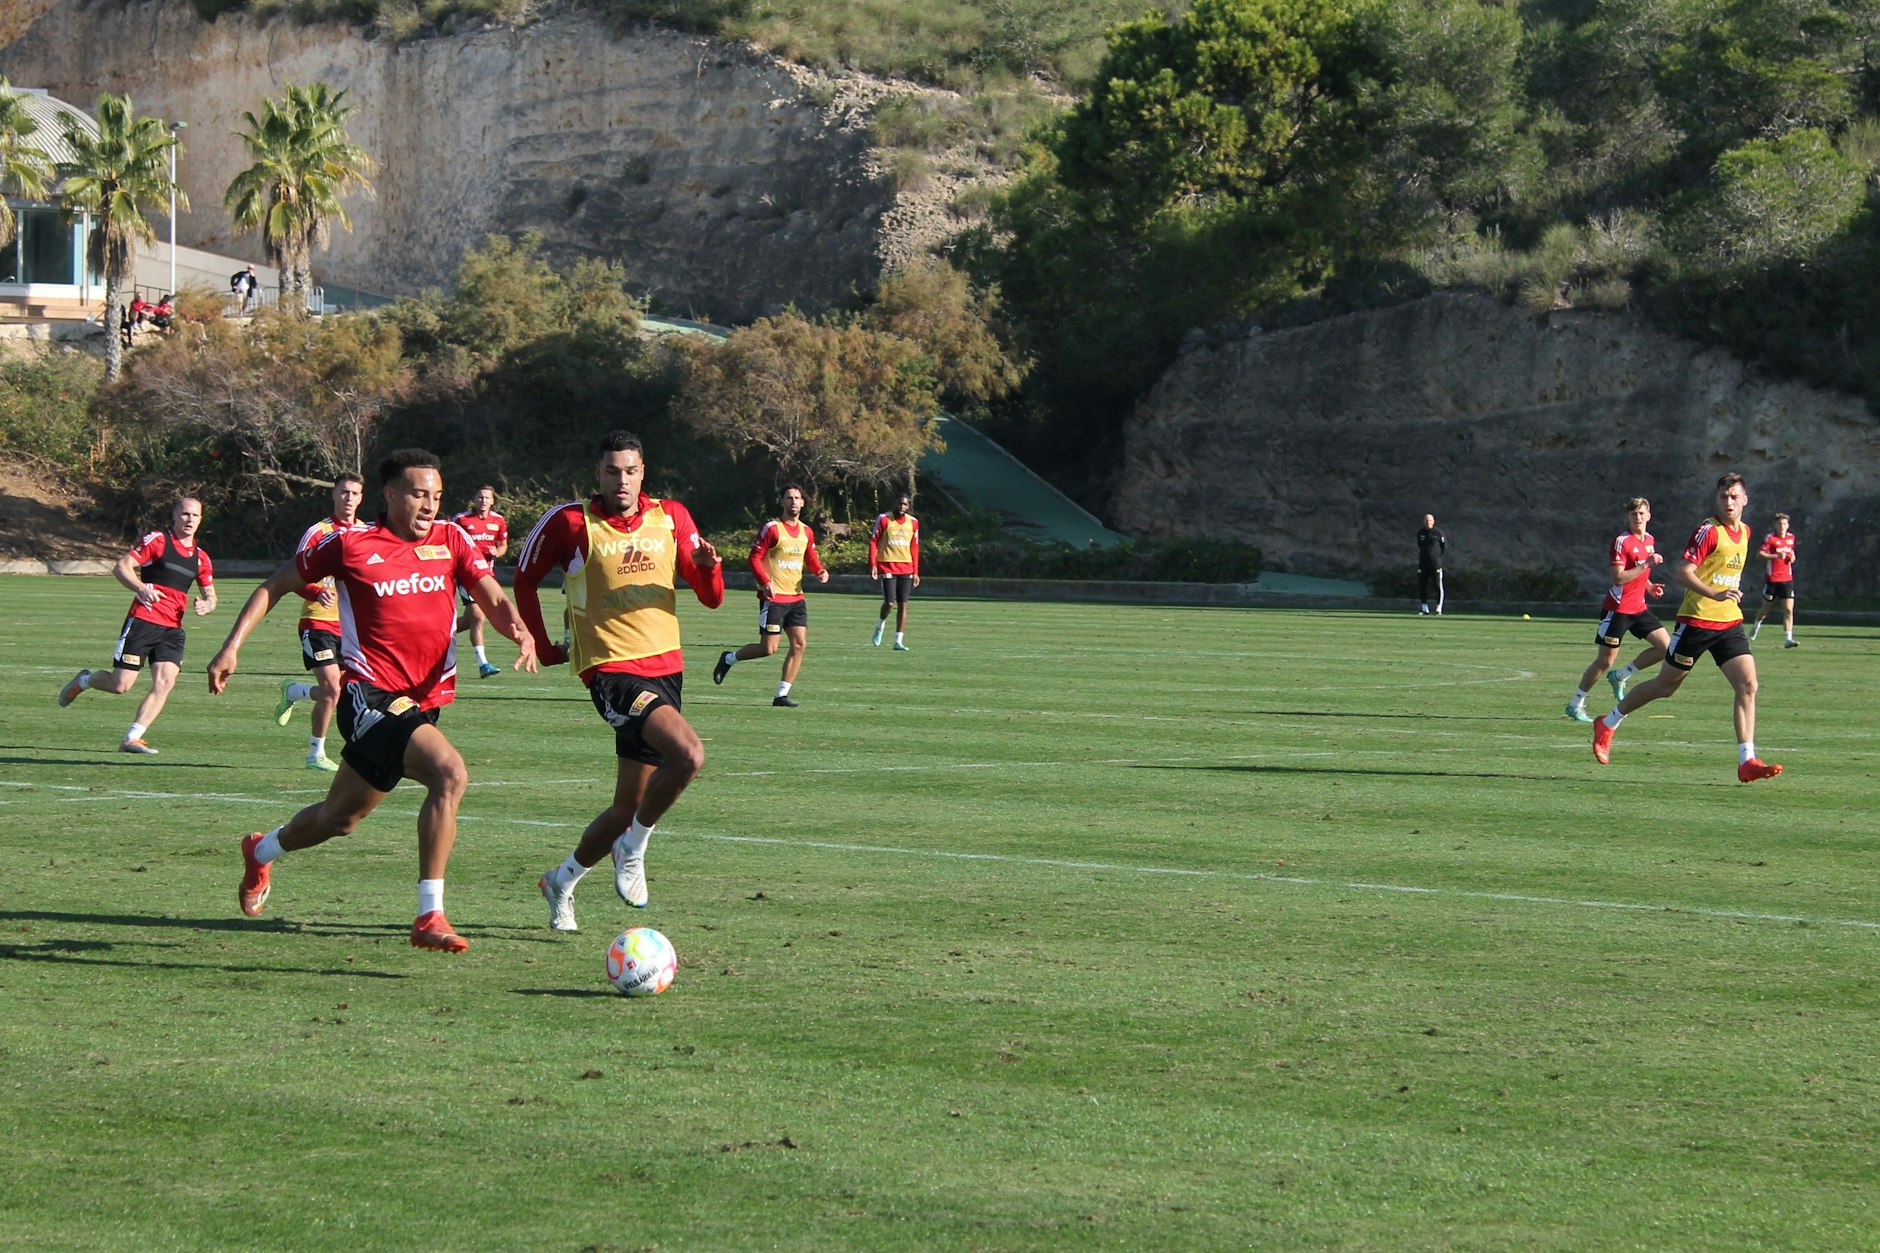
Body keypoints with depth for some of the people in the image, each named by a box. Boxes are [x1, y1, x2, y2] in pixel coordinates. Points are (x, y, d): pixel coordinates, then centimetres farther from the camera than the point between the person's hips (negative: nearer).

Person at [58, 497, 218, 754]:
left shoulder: (201, 558, 14)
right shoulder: (156, 541, -3)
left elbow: (210, 596, 20)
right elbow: (121, 567, -8)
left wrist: (206, 606, -4)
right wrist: (142, 588, -26)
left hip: (173, 629, 5)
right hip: (143, 621, -5)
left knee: (165, 683, -14)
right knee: (120, 685, -7)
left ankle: (132, 739, -9)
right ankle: (83, 681, 26)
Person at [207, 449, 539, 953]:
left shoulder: (451, 540, 6)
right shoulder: (351, 545, -3)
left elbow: (492, 598, -1)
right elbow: (277, 585, 8)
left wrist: (518, 629, -23)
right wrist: (233, 645, 2)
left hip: (426, 698, 6)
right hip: (369, 692, -5)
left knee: (341, 819, 17)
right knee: (450, 773, -28)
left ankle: (261, 852, 47)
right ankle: (430, 916, -24)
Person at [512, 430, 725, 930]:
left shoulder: (671, 517, 7)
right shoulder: (569, 522, -5)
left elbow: (711, 598, 9)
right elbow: (524, 579, 9)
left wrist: (708, 566, -12)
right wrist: (543, 647, 6)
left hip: (665, 665, 5)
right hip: (611, 668, -5)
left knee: (628, 807, 9)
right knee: (689, 754, -29)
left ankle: (561, 882, 33)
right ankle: (633, 848, -5)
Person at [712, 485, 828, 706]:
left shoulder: (806, 531, 10)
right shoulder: (771, 528, -9)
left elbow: (810, 558, 22)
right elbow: (755, 558, -9)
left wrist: (820, 571, 0)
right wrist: (765, 582, -23)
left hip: (796, 597, 6)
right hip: (773, 596, -6)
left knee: (800, 643, -4)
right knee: (769, 648, -10)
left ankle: (782, 695, 4)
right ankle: (729, 659, 17)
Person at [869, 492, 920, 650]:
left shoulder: (913, 522, 8)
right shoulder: (884, 519, -3)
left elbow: (914, 547, 13)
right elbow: (873, 542, -2)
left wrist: (916, 572, 10)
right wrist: (872, 564, -11)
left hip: (906, 569, 4)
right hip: (887, 567, -4)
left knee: (903, 604, 0)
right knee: (889, 603, -12)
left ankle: (899, 641, 3)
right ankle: (880, 624, 21)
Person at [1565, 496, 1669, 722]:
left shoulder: (1650, 540, 10)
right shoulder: (1622, 541, -14)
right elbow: (1618, 578, -22)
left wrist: (1650, 587, 7)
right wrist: (1647, 564, -27)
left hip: (1638, 607, 7)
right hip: (1617, 608, -7)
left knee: (1666, 646, -3)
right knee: (1605, 660, -3)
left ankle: (1620, 677, 12)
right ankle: (1575, 704, 11)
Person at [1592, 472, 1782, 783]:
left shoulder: (1744, 531, 10)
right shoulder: (1708, 530, -14)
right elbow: (1682, 573, -22)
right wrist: (1715, 595, -33)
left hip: (1729, 623, 6)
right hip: (1697, 620, -6)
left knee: (1748, 685, -10)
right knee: (1666, 685, 6)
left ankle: (1747, 762, -11)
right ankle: (1607, 725, 26)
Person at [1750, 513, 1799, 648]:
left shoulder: (1791, 537, 8)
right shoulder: (1770, 538, -9)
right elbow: (1760, 554, -15)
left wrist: (1792, 557, 2)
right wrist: (1776, 556, -26)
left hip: (1787, 579, 3)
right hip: (1772, 579, -3)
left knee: (1789, 609, -11)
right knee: (1766, 609, 12)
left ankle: (1788, 638, -14)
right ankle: (1757, 625, 43)